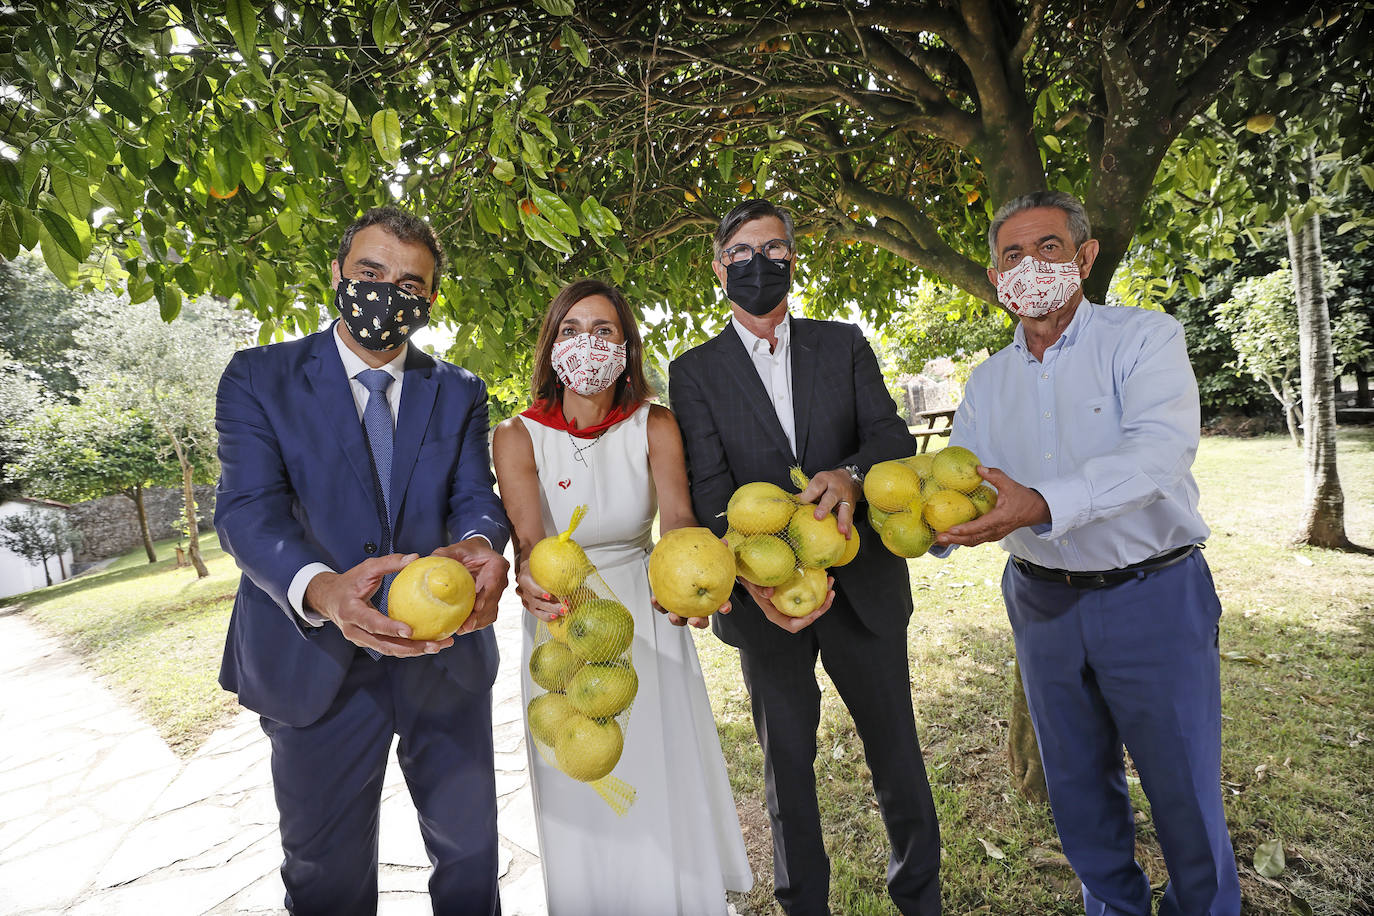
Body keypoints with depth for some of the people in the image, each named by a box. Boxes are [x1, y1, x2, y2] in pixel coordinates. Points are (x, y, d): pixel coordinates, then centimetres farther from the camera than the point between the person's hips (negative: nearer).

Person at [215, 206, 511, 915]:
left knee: (470, 850, 20)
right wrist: (321, 589, -37)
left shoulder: (460, 393, 3)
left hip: (447, 659, 2)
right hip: (316, 664, -1)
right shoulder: (259, 377, -4)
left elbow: (474, 496, -6)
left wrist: (479, 545, -33)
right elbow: (248, 510, -15)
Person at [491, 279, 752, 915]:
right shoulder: (518, 437, -10)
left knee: (664, 787, 11)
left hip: (646, 620, 1)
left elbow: (678, 516, -21)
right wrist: (533, 582, -47)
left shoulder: (654, 426, -7)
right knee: (581, 802, 10)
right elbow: (528, 535, -24)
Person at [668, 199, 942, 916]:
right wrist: (752, 573, -28)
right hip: (764, 592, -1)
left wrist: (850, 475, -30)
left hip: (863, 583, 2)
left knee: (896, 750, 16)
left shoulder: (844, 345, 5)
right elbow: (709, 491, -10)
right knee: (787, 762, 17)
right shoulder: (695, 372, 0)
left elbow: (893, 437, -6)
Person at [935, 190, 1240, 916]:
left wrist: (1042, 503, -42)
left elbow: (1161, 449, -26)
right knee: (1077, 781, 18)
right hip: (1043, 602, 4)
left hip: (1155, 596, -3)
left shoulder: (1145, 338, -9)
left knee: (1184, 786, 10)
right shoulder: (988, 380, 5)